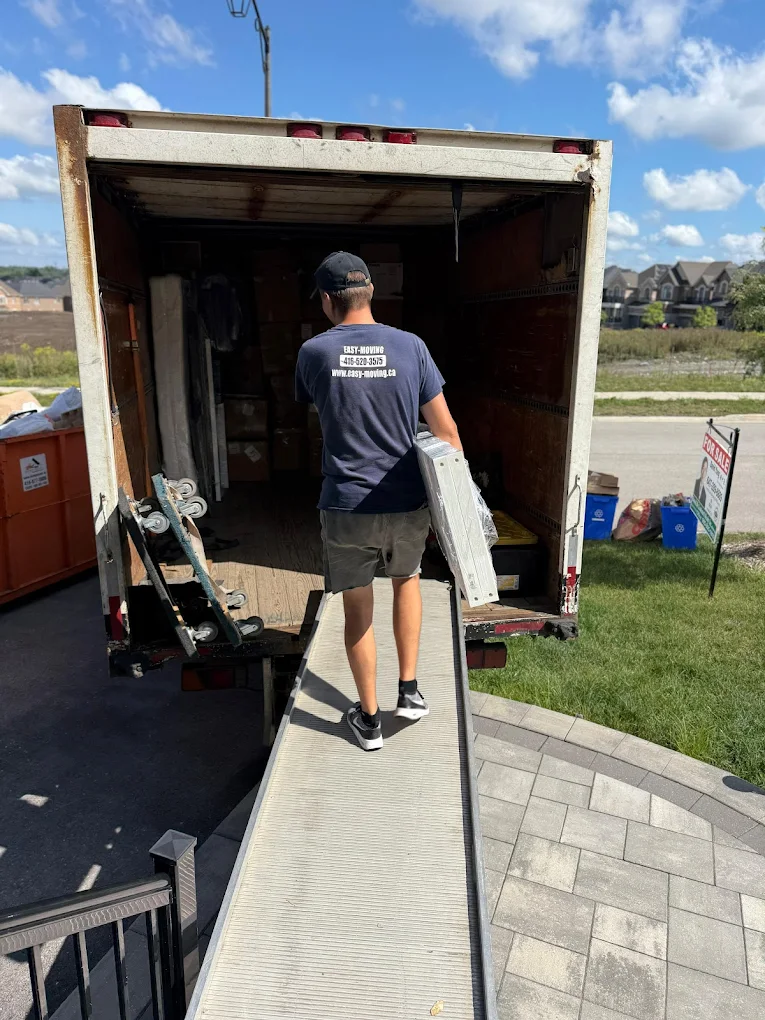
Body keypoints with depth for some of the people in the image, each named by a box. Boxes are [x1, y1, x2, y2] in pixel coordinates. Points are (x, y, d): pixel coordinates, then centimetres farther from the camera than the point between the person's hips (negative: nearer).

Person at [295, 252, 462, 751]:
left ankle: (369, 719, 28)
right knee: (407, 579, 28)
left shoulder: (314, 352, -4)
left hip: (347, 508, -1)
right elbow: (446, 430, -3)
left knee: (358, 610, 13)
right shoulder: (410, 346, -4)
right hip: (408, 504, 1)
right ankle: (410, 690, 30)